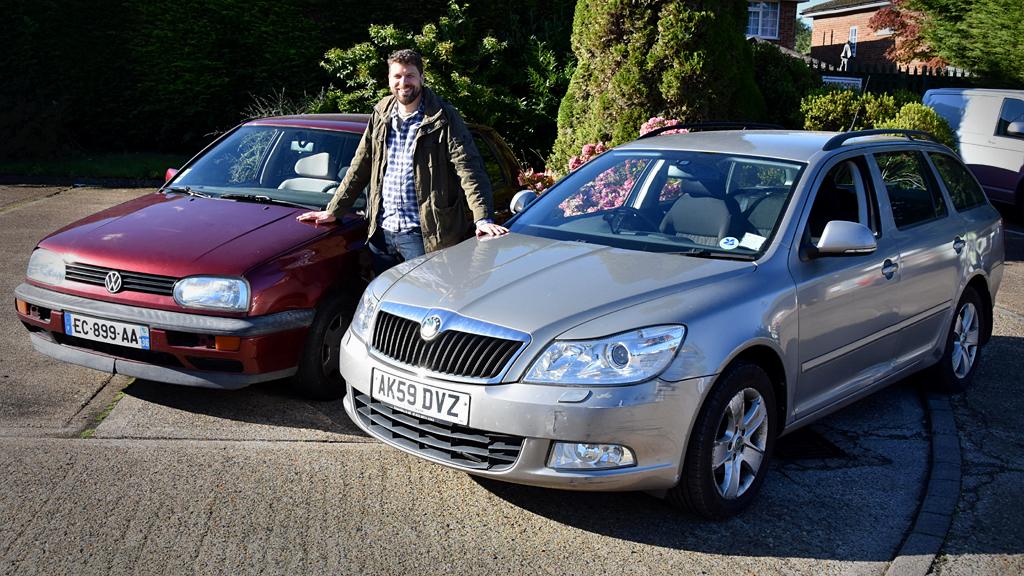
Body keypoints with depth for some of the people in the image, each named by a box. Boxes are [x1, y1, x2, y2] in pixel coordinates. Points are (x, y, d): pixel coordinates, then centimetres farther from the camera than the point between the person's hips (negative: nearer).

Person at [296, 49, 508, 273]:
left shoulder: (443, 118, -6)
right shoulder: (380, 115, 11)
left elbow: (469, 169, -14)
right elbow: (359, 168, 17)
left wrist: (483, 219, -26)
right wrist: (332, 211, 15)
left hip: (423, 234, -5)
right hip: (381, 232, 5)